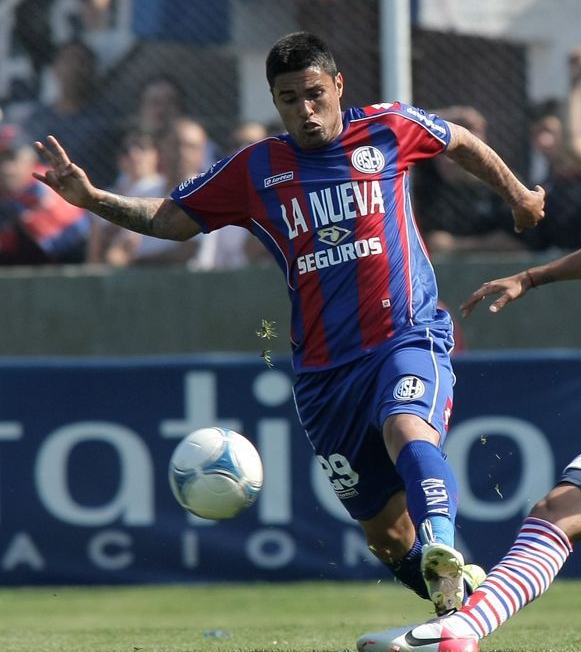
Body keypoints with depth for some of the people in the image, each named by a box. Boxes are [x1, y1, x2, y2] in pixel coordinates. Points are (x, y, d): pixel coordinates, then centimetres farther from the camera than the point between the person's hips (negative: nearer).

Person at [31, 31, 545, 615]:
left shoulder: (388, 130, 3)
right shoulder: (255, 170, 6)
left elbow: (461, 143, 22)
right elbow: (172, 220, 12)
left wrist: (518, 196, 32)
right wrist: (92, 198, -3)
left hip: (408, 337, -3)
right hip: (323, 370, 3)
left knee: (408, 430, -37)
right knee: (386, 535, 5)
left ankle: (442, 551, -57)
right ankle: (460, 595, 26)